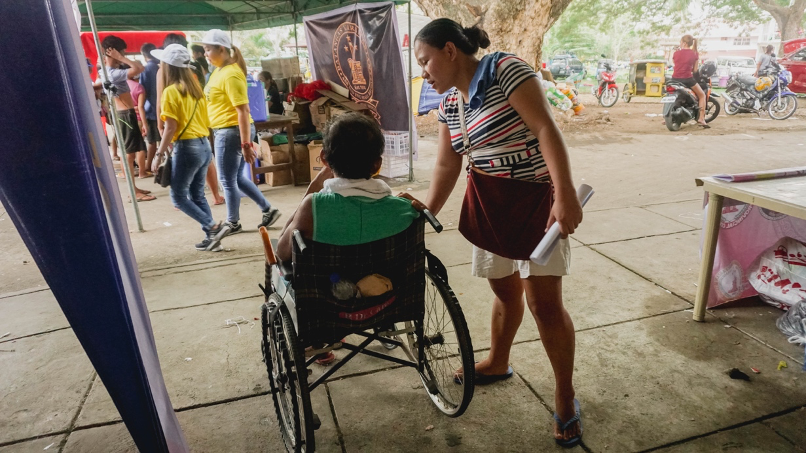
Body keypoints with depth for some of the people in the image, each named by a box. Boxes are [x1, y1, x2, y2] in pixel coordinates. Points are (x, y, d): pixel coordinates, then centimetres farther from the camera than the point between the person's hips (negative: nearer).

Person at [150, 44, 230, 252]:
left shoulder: (171, 91, -10)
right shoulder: (195, 87, 12)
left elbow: (171, 127, -15)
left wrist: (159, 154, -10)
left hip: (187, 147, -8)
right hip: (204, 145, 8)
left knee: (178, 196, 3)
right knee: (197, 195, 14)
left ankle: (213, 227, -6)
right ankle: (211, 236, 12)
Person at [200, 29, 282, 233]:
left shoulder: (231, 74, -18)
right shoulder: (219, 71, 13)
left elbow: (243, 110, -23)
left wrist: (246, 144, -24)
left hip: (231, 131, -10)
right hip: (224, 131, 10)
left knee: (228, 181, 4)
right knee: (237, 178, 16)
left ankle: (233, 223, 20)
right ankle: (269, 210, 23)